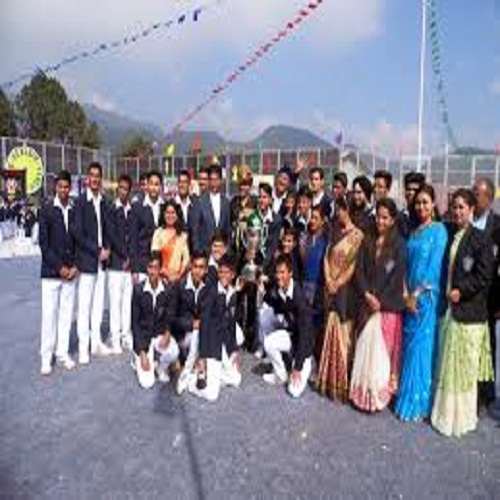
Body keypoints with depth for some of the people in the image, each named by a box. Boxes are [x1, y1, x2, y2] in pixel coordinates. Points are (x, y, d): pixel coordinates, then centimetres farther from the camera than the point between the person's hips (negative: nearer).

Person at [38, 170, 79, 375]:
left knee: (66, 314, 7)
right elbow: (43, 243, -5)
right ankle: (46, 357, 9)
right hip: (51, 271, -3)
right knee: (49, 314, -1)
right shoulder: (46, 210, -1)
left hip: (70, 272, 3)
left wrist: (75, 266, -2)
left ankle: (62, 353, 17)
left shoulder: (75, 211, 7)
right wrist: (59, 267, -10)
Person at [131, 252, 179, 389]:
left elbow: (170, 319, -1)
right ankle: (138, 360, 21)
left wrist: (167, 334, -24)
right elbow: (135, 322, -10)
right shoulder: (138, 290, -13)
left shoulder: (169, 291, -9)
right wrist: (142, 353, -15)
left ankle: (162, 368, 4)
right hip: (143, 336, -1)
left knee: (173, 353, -33)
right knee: (147, 383, -12)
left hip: (161, 334, 1)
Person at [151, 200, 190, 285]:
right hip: (163, 276, -2)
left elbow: (186, 257, 6)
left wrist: (179, 274, -6)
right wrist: (167, 275, -9)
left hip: (179, 277, 2)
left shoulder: (183, 235, 9)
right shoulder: (158, 233, 2)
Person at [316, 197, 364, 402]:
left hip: (345, 290, -6)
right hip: (331, 289, 6)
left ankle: (343, 381, 9)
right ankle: (329, 378, 22)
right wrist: (329, 281, -4)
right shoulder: (335, 233, 14)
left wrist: (338, 283, -14)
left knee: (343, 332, -1)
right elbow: (327, 258, 9)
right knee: (331, 331, 11)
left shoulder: (357, 235, -8)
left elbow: (353, 264, -14)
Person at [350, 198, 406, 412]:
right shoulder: (367, 241, 9)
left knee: (383, 349, 1)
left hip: (389, 306, -3)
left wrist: (381, 300, -11)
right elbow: (359, 271, 4)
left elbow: (397, 276, -8)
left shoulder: (398, 243, -2)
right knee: (365, 347, 6)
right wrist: (367, 295, -9)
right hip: (368, 304, 4)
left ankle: (381, 393, 13)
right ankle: (363, 393, 16)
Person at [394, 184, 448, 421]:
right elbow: (406, 264, 10)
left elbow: (435, 265, -12)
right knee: (409, 345, 11)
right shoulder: (413, 231, 12)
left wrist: (418, 293, -13)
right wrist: (406, 294, 2)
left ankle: (418, 402, 13)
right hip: (410, 297, 6)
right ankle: (406, 395, 23)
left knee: (422, 346, 1)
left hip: (426, 297, -6)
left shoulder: (439, 230, -6)